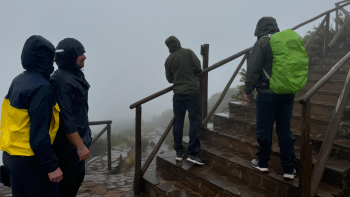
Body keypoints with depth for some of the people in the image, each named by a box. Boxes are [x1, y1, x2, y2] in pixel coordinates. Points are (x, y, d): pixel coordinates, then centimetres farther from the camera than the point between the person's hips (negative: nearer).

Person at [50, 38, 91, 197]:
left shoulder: (74, 75, 9)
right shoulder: (61, 80, -22)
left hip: (78, 138, 10)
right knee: (66, 183, 5)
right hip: (68, 144, -10)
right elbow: (65, 118, -26)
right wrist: (80, 145, -22)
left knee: (78, 176, 21)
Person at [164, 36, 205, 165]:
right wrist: (191, 74, 11)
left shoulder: (168, 60, 7)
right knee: (195, 120, -1)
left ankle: (178, 152, 15)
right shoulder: (188, 52, -2)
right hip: (193, 91, -3)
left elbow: (169, 79, 11)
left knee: (178, 121, 10)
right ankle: (193, 153, -5)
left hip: (178, 93, 4)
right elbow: (198, 68, -10)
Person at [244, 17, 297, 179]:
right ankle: (289, 169, 13)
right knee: (285, 129, 10)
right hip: (288, 93, 6)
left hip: (268, 93, -6)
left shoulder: (262, 43, -8)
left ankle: (262, 163, 20)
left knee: (264, 129, 7)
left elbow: (253, 69, -11)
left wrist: (248, 90, -2)